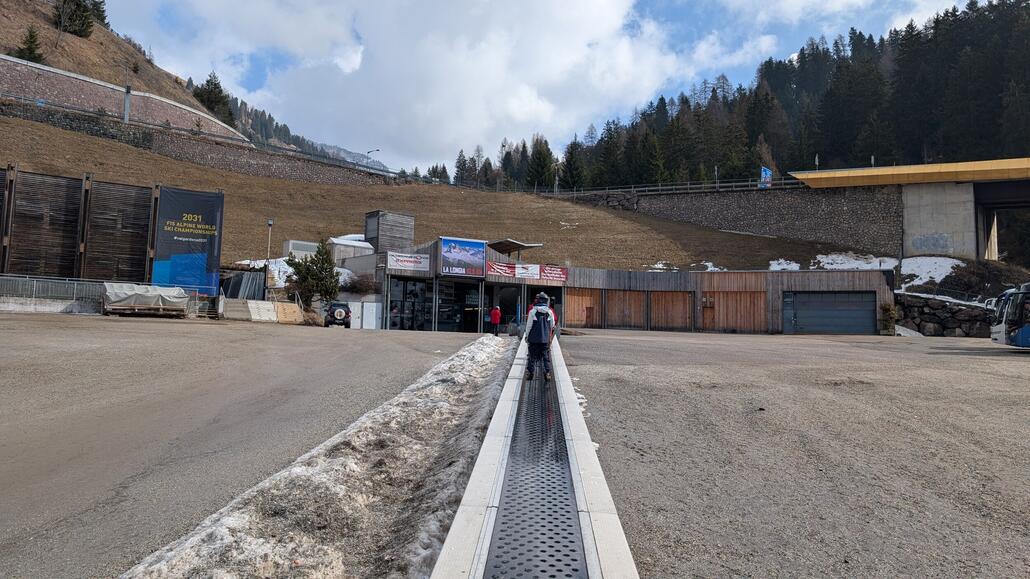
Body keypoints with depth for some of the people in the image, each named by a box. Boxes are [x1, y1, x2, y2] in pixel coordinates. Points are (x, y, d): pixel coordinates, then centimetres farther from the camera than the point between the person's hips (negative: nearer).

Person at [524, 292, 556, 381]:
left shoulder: (532, 311, -10)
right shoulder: (550, 312, -2)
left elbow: (529, 325, -5)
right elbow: (552, 326, 9)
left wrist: (527, 336, 7)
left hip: (534, 338, -1)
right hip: (545, 338, 2)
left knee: (533, 356, 7)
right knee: (546, 357, 9)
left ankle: (530, 373, 9)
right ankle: (547, 373, 6)